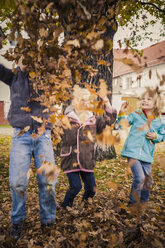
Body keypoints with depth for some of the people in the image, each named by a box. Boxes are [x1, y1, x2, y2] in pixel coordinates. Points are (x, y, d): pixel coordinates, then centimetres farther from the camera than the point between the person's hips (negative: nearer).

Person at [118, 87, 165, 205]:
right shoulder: (136, 115, -1)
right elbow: (122, 124, 2)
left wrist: (155, 136, -7)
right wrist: (122, 113, -14)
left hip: (147, 155, 4)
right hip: (133, 152, -4)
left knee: (148, 180, 14)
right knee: (139, 178, -15)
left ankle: (144, 201, 38)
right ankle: (133, 202, 9)